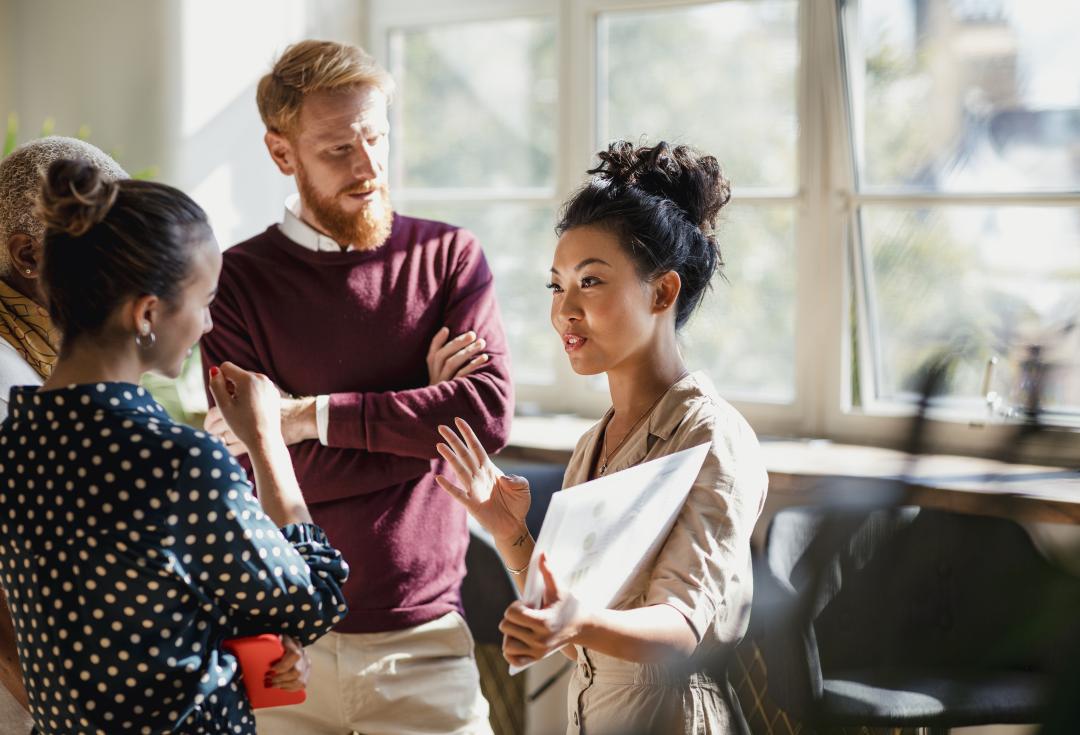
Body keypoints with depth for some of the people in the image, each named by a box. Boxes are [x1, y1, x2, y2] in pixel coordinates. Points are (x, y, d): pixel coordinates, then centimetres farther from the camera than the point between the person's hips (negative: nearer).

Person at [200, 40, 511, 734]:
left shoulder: (450, 256, 2)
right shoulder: (238, 280, -2)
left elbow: (490, 411, -12)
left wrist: (314, 415, -15)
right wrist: (424, 412, -10)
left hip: (423, 632, 1)